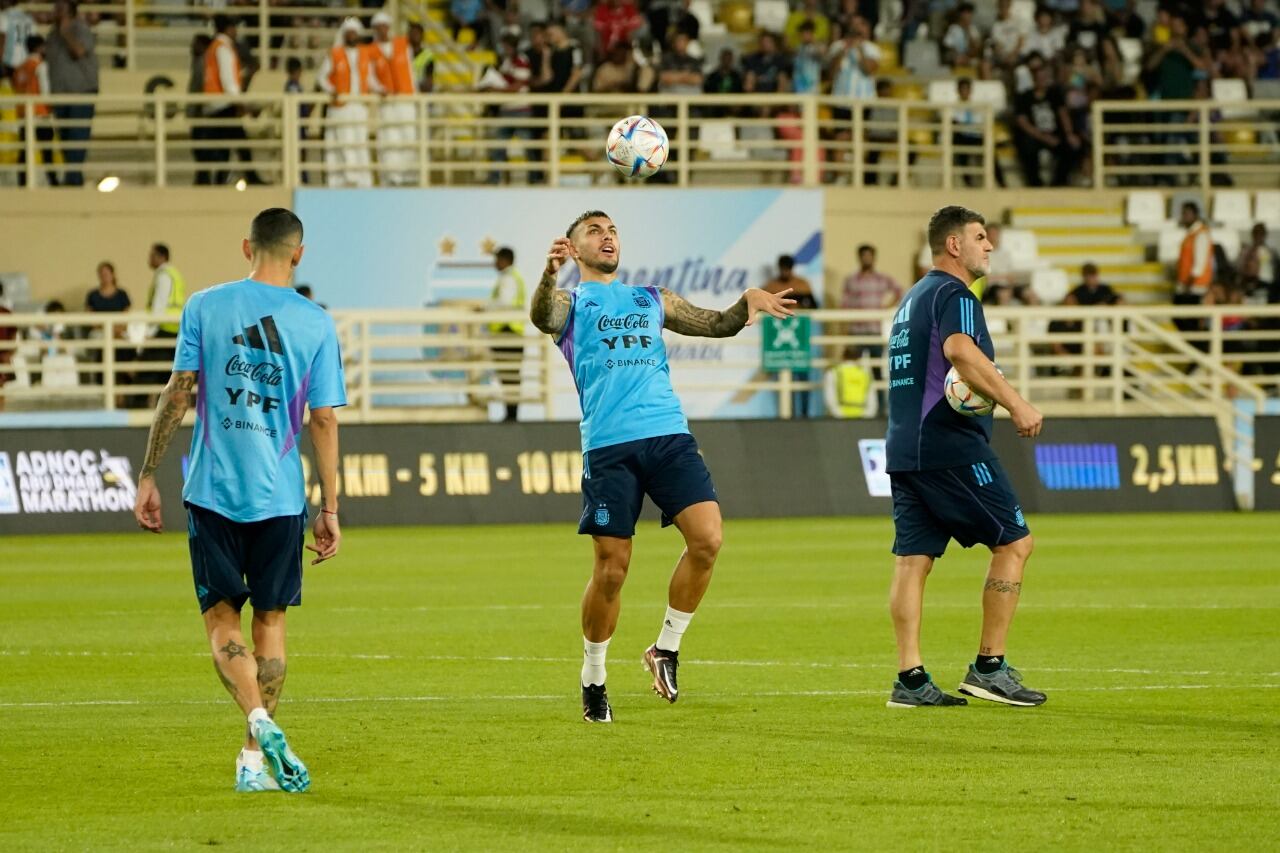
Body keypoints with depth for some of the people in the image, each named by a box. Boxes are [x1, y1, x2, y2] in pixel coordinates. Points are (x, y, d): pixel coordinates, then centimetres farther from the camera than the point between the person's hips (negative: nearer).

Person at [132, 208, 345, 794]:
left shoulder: (204, 307, 0)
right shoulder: (316, 324, 0)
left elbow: (178, 394, -2)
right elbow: (324, 420, 0)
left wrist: (148, 476, 4)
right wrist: (329, 509, 6)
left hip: (211, 490, 0)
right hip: (280, 496, 0)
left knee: (221, 617, 5)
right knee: (270, 620, 11)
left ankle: (260, 720, -20)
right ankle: (255, 760, 9)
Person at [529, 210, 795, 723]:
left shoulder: (651, 300, 26)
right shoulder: (570, 302, 12)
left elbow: (717, 325, 27)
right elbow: (543, 318, -12)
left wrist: (748, 303, 5)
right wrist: (549, 273, -34)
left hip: (669, 435, 4)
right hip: (608, 445, -4)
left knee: (707, 539, -14)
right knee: (611, 568, -5)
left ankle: (666, 649, 3)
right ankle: (593, 679, 14)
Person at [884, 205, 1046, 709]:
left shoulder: (912, 299, 22)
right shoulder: (953, 294, -7)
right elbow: (960, 350, -26)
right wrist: (1017, 405, -29)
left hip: (903, 448, 9)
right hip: (951, 446, -9)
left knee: (913, 559, 4)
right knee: (1014, 542, -1)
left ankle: (910, 679, -1)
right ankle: (989, 668, -2)